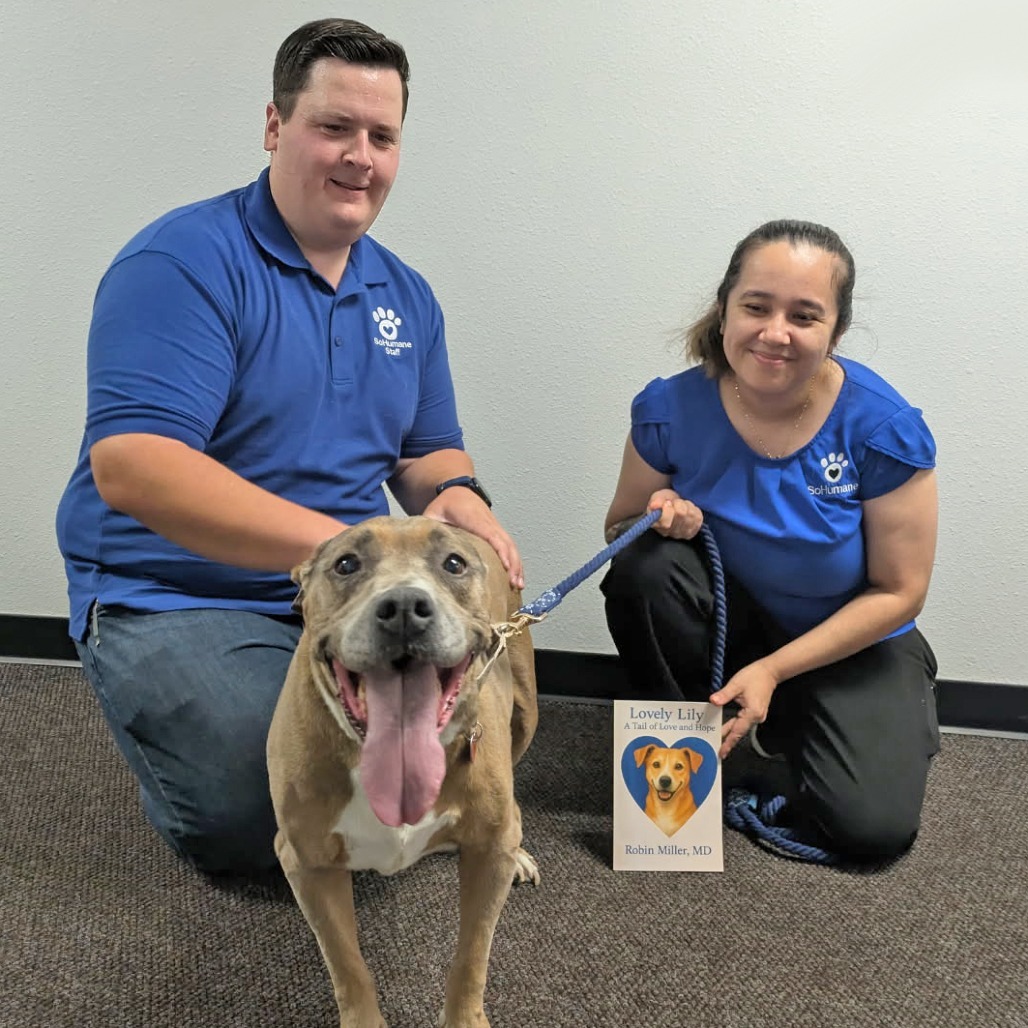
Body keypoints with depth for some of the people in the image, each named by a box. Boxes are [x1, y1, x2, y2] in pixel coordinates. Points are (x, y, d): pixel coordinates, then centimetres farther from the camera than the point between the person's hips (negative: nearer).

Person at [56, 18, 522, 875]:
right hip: (180, 600, -5)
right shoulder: (186, 262, -14)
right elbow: (129, 467, -25)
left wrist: (458, 496, -11)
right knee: (255, 822, -21)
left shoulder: (406, 295, 9)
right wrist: (337, 542, -34)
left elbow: (429, 451, 16)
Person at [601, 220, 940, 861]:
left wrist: (771, 671, -19)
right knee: (642, 565, -30)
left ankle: (786, 721, 14)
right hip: (727, 617, 1)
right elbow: (621, 526, -1)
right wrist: (660, 522, -26)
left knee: (871, 829, -19)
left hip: (852, 643, -1)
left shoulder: (883, 429, -22)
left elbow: (899, 592, -14)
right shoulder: (672, 410, -17)